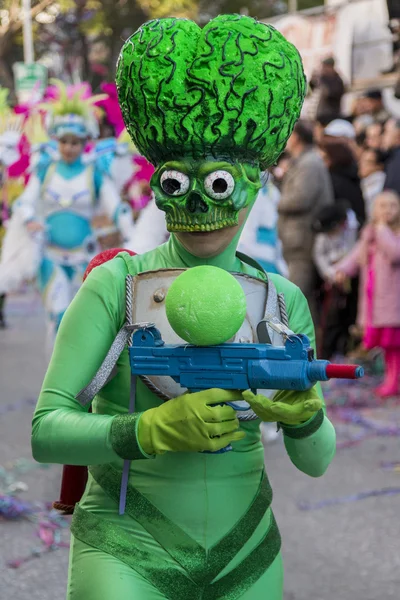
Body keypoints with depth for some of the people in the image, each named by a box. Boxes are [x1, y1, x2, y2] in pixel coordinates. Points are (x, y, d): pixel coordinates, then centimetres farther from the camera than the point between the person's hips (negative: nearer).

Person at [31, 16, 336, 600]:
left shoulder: (284, 299, 1)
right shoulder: (115, 285, -9)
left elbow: (316, 460, 5)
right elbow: (45, 432, -14)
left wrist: (304, 416, -17)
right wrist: (152, 431, -28)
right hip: (130, 549, -4)